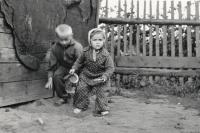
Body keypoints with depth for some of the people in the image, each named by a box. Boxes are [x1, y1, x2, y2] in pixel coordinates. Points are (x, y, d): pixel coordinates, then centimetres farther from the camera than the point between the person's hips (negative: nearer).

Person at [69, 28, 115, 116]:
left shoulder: (105, 55, -18)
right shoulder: (86, 52, -9)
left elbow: (110, 68, -16)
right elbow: (79, 61, 10)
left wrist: (105, 76, -29)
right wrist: (74, 68, 2)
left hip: (99, 77, -3)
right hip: (86, 75, 3)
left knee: (99, 91, -10)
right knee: (81, 89, -3)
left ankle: (102, 109, 8)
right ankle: (80, 106, 18)